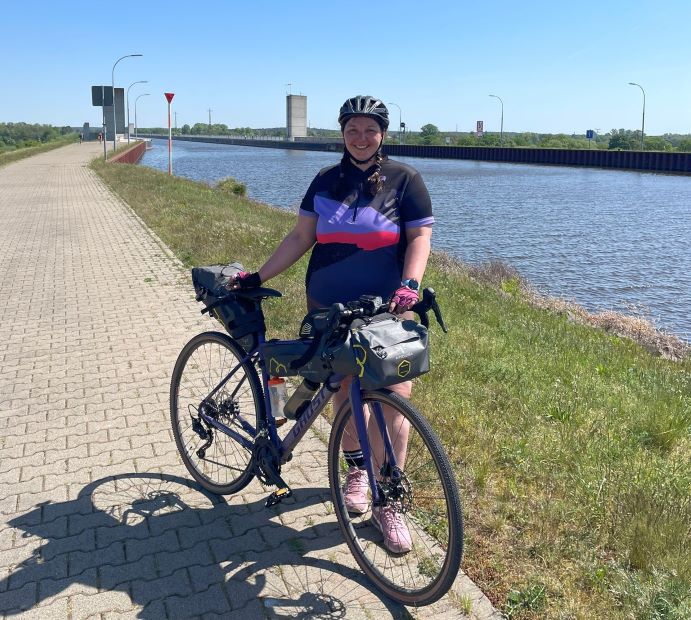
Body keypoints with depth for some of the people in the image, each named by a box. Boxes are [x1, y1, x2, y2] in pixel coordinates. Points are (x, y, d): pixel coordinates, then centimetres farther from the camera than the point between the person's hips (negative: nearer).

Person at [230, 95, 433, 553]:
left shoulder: (404, 179, 0)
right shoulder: (326, 181, 9)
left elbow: (420, 237, -4)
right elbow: (302, 236, 10)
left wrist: (409, 285, -21)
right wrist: (258, 277, 4)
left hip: (385, 311, -3)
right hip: (330, 309, 3)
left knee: (394, 400, -10)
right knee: (344, 390, 11)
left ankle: (387, 502, 3)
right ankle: (357, 468, 35)